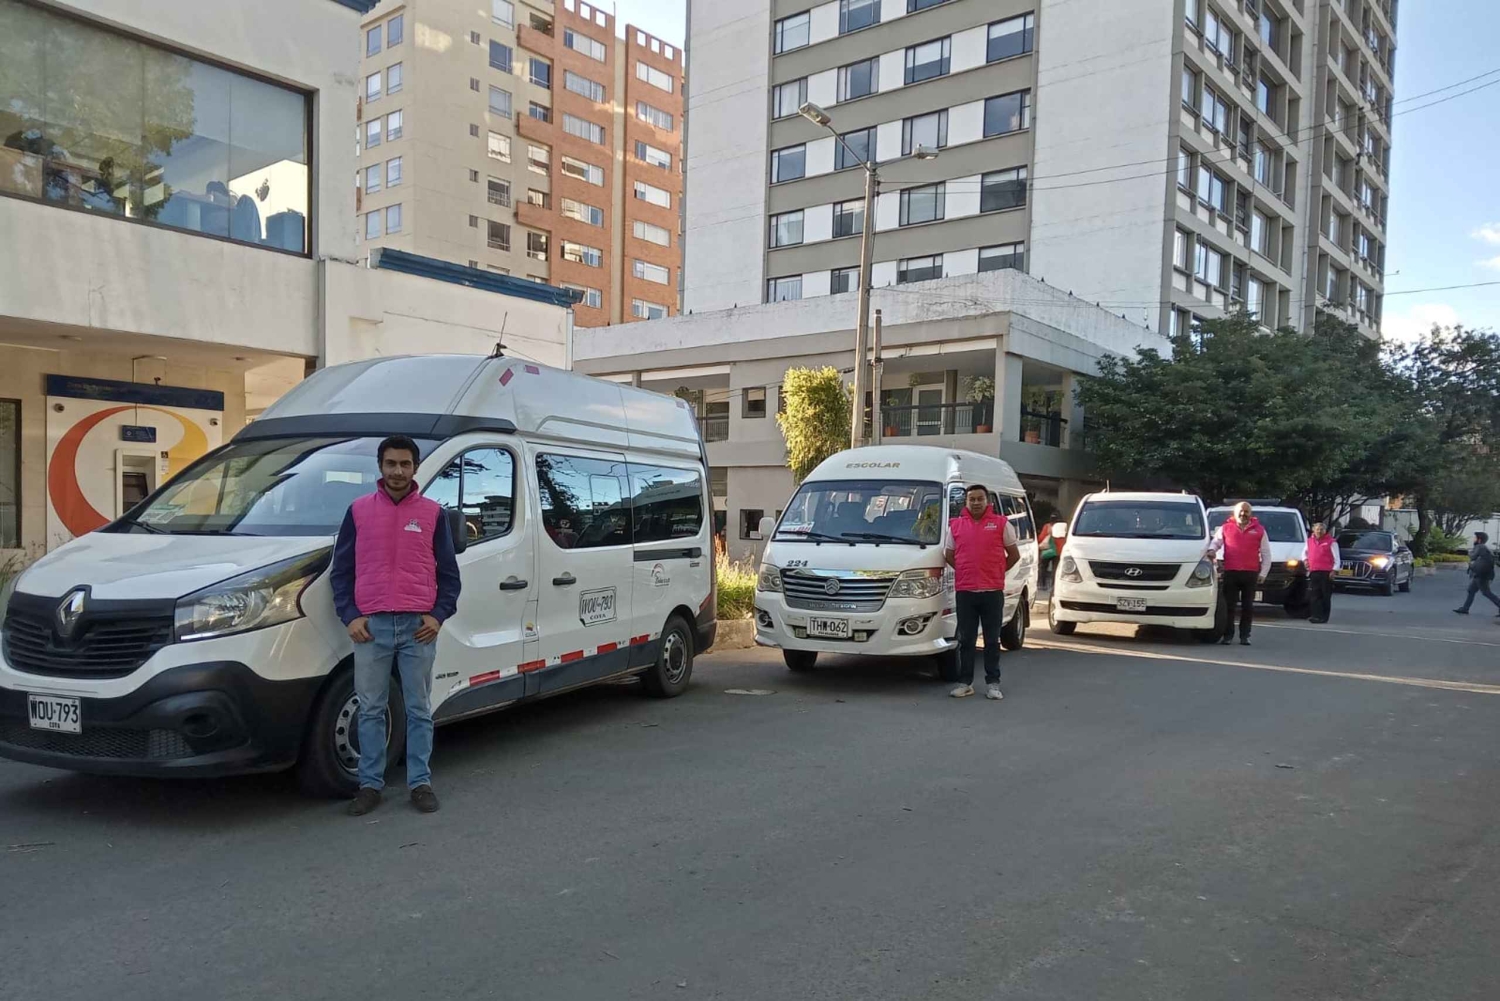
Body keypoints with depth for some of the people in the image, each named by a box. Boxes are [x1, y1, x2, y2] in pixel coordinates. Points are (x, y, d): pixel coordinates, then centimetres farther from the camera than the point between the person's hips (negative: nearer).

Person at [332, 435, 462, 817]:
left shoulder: (433, 513, 6)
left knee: (419, 710, 7)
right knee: (371, 710, 7)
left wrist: (438, 615, -4)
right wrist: (350, 616, -3)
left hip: (418, 626, 0)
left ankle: (421, 783, 15)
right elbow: (341, 570, 8)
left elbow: (448, 572, 7)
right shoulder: (359, 510, 7)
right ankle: (370, 784, 17)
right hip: (371, 626, 1)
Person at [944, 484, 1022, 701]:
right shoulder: (956, 525, 7)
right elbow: (949, 555, 17)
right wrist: (967, 571, 11)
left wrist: (996, 571, 8)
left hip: (992, 591, -1)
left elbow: (1014, 555, 9)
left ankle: (992, 683, 14)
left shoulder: (1001, 524, 2)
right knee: (966, 640, 7)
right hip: (965, 592, 2)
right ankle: (965, 683, 15)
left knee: (992, 641, 6)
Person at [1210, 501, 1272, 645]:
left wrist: (1263, 573, 3)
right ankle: (1227, 635, 7)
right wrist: (1212, 550, -13)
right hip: (1230, 573, 0)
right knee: (1229, 605, 1)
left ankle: (1245, 636, 10)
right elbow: (1215, 542, 12)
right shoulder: (1225, 528, 9)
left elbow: (1266, 554, 11)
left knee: (1248, 606, 4)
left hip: (1251, 574, 1)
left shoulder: (1259, 530, 10)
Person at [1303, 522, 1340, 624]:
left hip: (1326, 573, -5)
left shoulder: (1331, 542, -1)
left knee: (1325, 596, -1)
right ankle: (1316, 615, 6)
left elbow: (1337, 558, -2)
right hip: (1313, 572, 5)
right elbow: (1304, 551, 32)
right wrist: (1305, 560, 12)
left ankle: (1324, 617, 3)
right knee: (1313, 595, 2)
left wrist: (1334, 570, -11)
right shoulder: (1309, 540, 14)